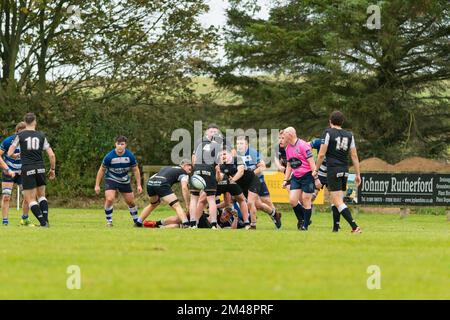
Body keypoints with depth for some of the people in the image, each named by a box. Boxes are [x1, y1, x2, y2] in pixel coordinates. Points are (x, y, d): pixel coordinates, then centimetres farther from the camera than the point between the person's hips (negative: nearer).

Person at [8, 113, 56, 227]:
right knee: (41, 196, 20)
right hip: (40, 169, 3)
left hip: (27, 170, -3)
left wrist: (15, 156, 23)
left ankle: (43, 222, -9)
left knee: (30, 199, 2)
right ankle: (46, 220, 8)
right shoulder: (41, 136, 5)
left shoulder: (20, 135, -1)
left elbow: (9, 153, 0)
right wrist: (52, 169, 16)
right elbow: (52, 155, 2)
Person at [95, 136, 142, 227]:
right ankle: (109, 221, -7)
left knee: (131, 201, 9)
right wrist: (97, 185, -7)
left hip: (124, 181, 3)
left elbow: (135, 170, -1)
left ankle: (136, 221, 29)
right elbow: (102, 170, -8)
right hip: (111, 179, -3)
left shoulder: (130, 156, -15)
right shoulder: (109, 157, -21)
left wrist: (139, 185, -3)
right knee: (109, 199, -24)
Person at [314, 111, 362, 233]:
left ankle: (355, 226, -21)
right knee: (335, 201, 20)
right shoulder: (349, 135, 10)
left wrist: (316, 170, 3)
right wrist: (358, 174, 11)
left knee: (338, 202, -9)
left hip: (333, 170, -6)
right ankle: (335, 227, 21)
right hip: (345, 170, 6)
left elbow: (322, 154, -8)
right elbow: (354, 155, 8)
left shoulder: (328, 133, -5)